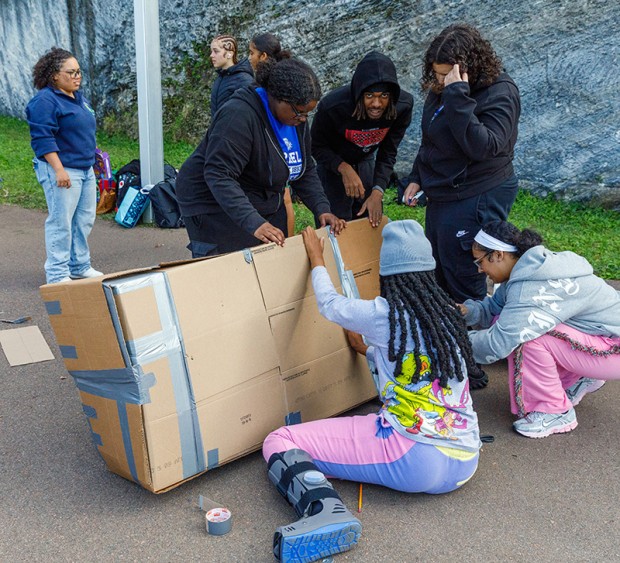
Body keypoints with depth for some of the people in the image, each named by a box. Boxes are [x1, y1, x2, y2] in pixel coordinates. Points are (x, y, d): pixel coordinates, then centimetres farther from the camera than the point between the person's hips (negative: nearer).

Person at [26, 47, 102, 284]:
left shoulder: (79, 97, 15)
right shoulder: (45, 101, -13)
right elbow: (43, 140, -19)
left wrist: (93, 153, 25)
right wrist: (59, 170, -24)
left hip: (85, 169, 9)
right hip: (62, 171, -9)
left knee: (85, 220, 14)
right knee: (61, 223, -5)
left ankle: (80, 267, 26)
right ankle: (57, 275, 3)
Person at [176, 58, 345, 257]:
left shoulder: (296, 119, 1)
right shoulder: (239, 115, -26)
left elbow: (306, 171, 8)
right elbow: (219, 176, -33)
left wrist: (322, 209, -8)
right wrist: (253, 223, -41)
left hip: (265, 206, 8)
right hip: (216, 206, -8)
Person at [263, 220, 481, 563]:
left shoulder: (384, 315, -8)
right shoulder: (449, 314, 11)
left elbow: (329, 304, 11)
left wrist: (317, 259, 27)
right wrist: (366, 349, 42)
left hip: (413, 459, -7)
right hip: (465, 463, 8)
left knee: (278, 442, -4)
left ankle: (323, 509, -28)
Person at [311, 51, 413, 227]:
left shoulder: (403, 105, -26)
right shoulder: (332, 106, -35)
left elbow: (388, 154, -15)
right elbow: (317, 147, -18)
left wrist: (377, 192, -27)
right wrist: (344, 168, -35)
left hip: (366, 160, 4)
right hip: (334, 162, -3)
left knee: (374, 222, 10)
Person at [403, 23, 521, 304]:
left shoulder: (499, 94, -21)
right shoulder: (441, 88, 3)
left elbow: (483, 146, -35)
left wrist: (457, 96, -37)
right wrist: (417, 178, 14)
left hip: (474, 201, -9)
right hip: (440, 195, 9)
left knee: (462, 280, 1)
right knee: (440, 273, 23)